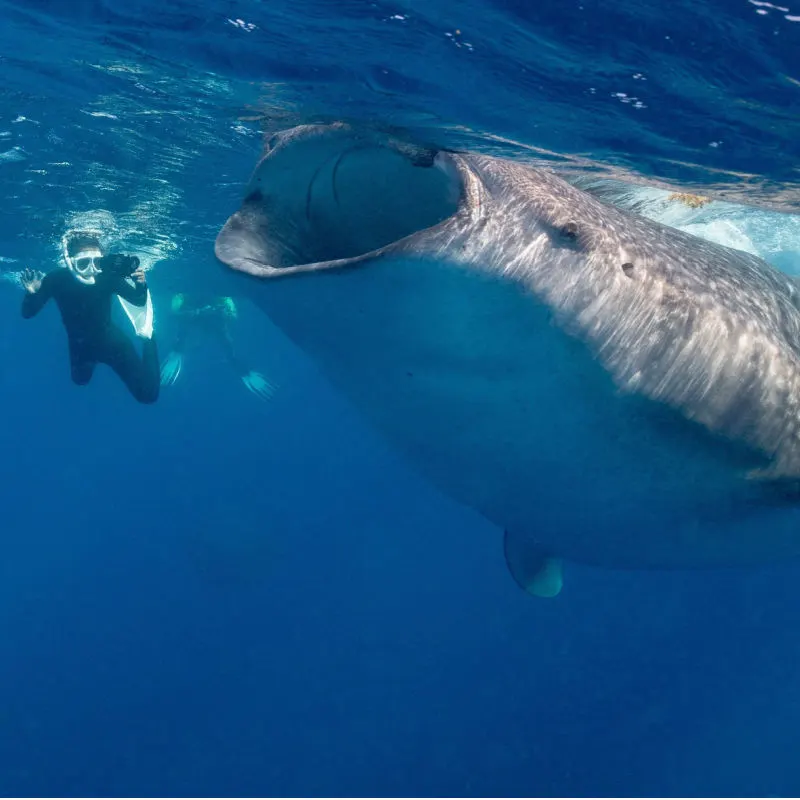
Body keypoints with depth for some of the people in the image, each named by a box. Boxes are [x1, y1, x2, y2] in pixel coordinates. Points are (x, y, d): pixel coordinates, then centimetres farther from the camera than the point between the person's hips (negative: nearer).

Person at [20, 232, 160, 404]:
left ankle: (148, 337, 20)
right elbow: (28, 313, -19)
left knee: (148, 394, -1)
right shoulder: (57, 279, -28)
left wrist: (141, 285, -40)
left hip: (111, 339, -2)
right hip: (80, 345, 3)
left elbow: (139, 301, -17)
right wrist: (32, 294, -41)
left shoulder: (107, 275, -32)